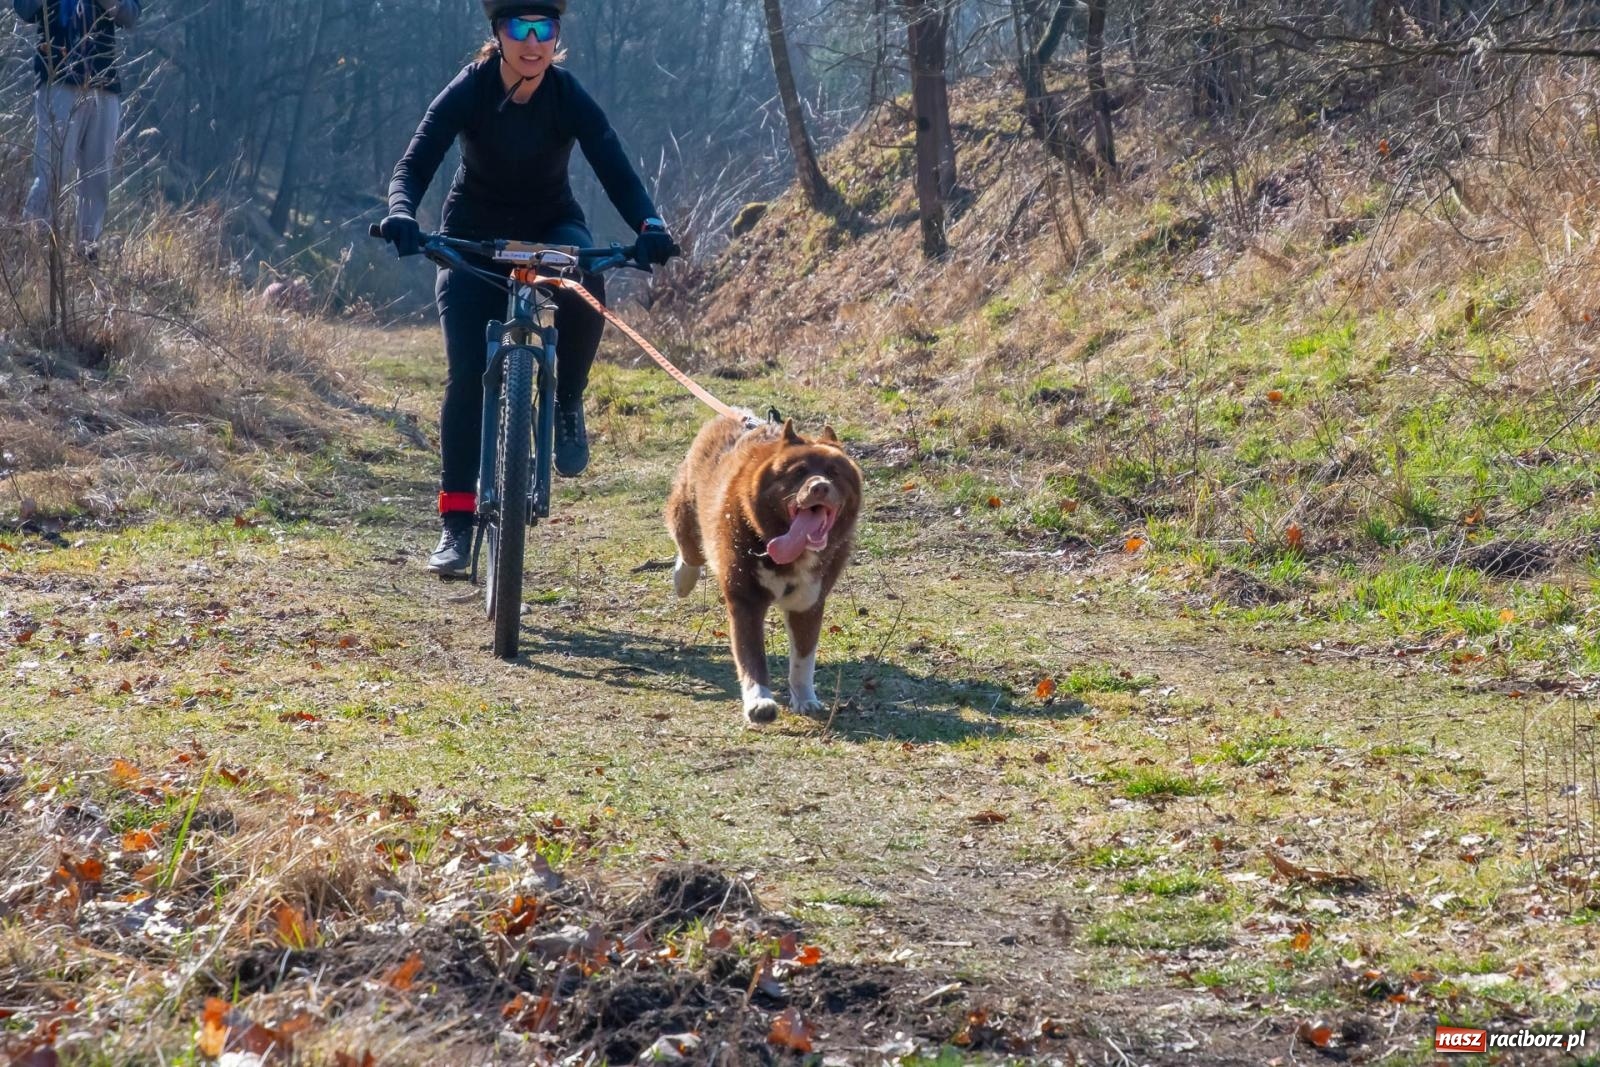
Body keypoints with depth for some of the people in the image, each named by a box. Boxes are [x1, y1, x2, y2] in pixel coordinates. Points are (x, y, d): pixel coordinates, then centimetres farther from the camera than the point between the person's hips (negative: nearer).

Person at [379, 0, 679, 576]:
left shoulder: (569, 97, -17)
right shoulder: (468, 91, -20)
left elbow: (614, 168, -25)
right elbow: (415, 163, -27)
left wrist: (649, 225, -44)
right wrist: (401, 213, -48)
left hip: (552, 227, 1)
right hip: (475, 236, -1)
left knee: (585, 290, -35)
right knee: (467, 373, -13)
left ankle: (567, 404, -9)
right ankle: (456, 522, -5)